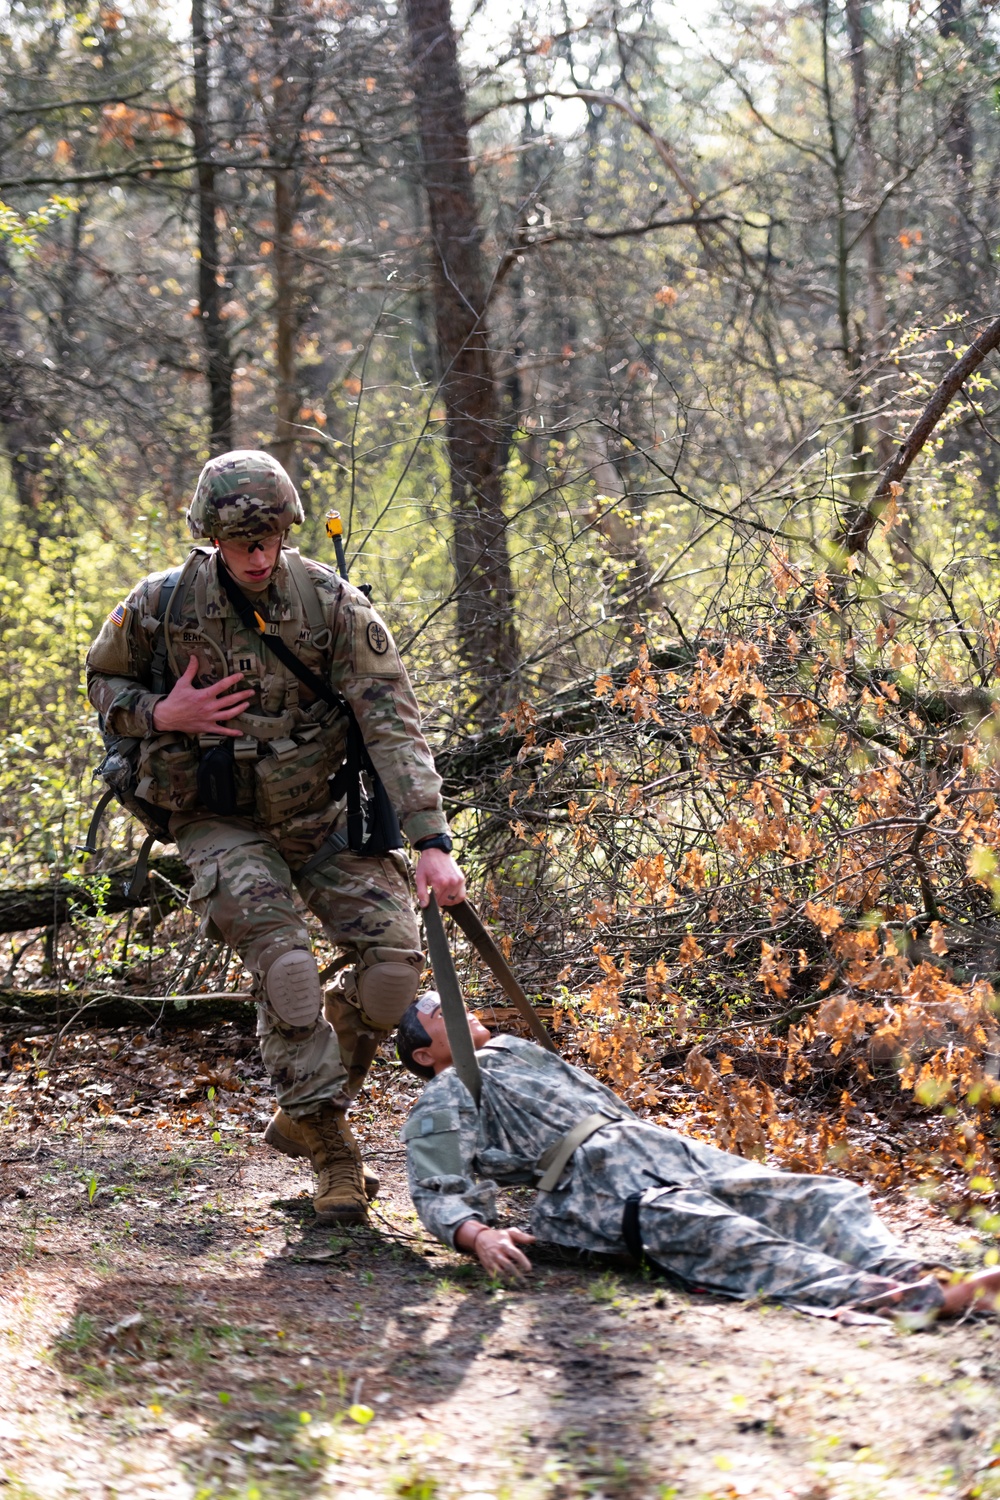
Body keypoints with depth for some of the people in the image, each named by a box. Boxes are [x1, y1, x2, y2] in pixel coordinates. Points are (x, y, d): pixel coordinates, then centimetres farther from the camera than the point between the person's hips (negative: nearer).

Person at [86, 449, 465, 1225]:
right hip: (221, 826, -2)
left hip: (323, 815, 2)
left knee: (395, 954, -13)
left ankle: (302, 1113, 9)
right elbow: (104, 681, 8)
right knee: (285, 967, -22)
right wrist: (162, 715, -15)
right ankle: (333, 1151, -9)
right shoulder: (162, 605, -11)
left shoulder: (331, 603, -13)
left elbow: (393, 724, -17)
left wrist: (432, 840, -26)